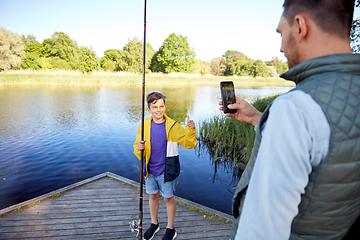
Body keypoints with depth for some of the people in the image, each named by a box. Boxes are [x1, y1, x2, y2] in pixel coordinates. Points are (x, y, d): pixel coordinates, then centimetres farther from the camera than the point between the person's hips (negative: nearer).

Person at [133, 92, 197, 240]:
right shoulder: (145, 126, -4)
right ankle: (154, 224, 44)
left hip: (166, 172, -3)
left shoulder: (173, 126, -13)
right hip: (150, 171, 3)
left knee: (168, 198, 12)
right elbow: (137, 147, 2)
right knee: (153, 196, 20)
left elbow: (188, 144, -13)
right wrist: (139, 148, -22)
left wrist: (190, 130, -31)